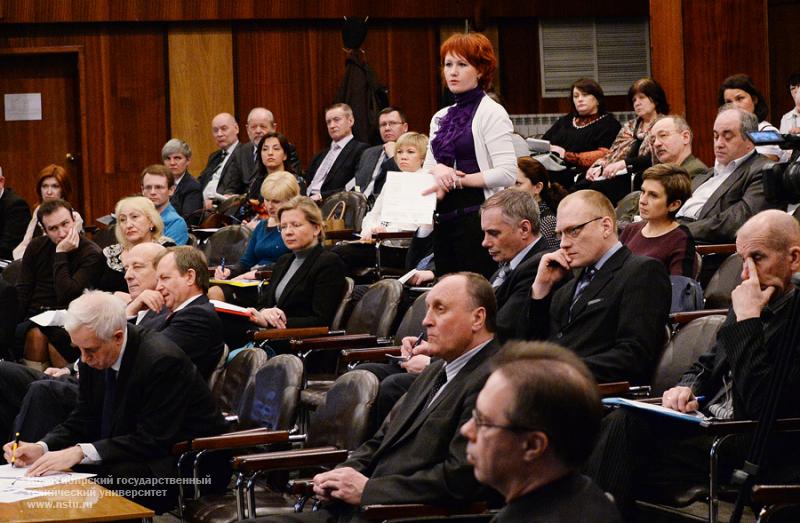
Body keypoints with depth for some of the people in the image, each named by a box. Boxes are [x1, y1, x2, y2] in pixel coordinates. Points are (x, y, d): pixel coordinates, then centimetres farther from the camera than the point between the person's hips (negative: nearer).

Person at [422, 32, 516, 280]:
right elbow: (426, 170, 19)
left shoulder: (491, 113, -5)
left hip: (478, 219, -7)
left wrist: (458, 180, -11)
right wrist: (437, 169, -4)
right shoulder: (441, 118, 16)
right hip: (443, 220, 7)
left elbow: (507, 174, -13)